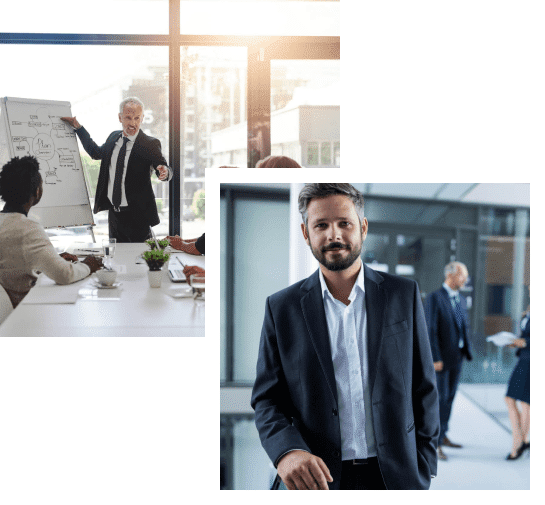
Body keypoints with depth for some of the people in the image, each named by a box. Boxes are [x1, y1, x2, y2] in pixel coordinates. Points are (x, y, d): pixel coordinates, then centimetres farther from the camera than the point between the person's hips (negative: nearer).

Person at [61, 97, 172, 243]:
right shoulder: (114, 137, 8)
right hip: (114, 212, 6)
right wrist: (78, 127, 23)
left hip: (137, 215, -6)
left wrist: (164, 172, -42)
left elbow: (164, 168, -17)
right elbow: (97, 153, 24)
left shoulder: (150, 144, -11)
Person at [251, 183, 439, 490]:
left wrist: (424, 471, 1)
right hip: (320, 479, 0)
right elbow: (267, 399, -1)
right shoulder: (282, 308, -1)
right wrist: (286, 451, -20)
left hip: (396, 475, 1)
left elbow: (424, 388, 4)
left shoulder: (404, 295, 1)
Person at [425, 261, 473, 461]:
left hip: (456, 357, 7)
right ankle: (435, 444, -5)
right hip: (441, 358, -7)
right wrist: (435, 358, -19)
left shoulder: (461, 301, 14)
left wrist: (467, 352, 8)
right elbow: (431, 330, -15)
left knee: (449, 398, 13)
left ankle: (442, 436, 24)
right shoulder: (435, 298, -11)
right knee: (440, 399, -8)